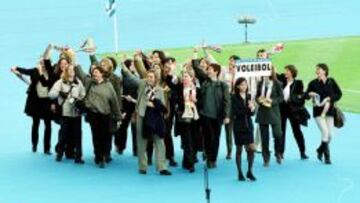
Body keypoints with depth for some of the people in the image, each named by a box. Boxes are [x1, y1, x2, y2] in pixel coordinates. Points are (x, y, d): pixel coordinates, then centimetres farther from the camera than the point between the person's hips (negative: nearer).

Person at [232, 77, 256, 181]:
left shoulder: (248, 96, 6)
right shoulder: (234, 97, -7)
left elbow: (252, 113, 4)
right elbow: (235, 112, -15)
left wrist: (252, 109, -18)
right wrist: (247, 108, -23)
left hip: (248, 126, 3)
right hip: (238, 126, -3)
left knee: (251, 149, -3)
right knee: (239, 150, 5)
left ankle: (249, 171, 10)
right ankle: (240, 173, 14)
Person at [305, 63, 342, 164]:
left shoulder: (331, 82, -2)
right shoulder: (313, 83, -3)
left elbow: (339, 93, 3)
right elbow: (306, 95, 3)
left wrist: (330, 98, -13)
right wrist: (309, 94, -19)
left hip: (329, 111, 2)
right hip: (318, 111, -2)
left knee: (330, 135, 4)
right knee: (325, 132, -14)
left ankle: (320, 150, 31)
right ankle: (327, 156, -3)